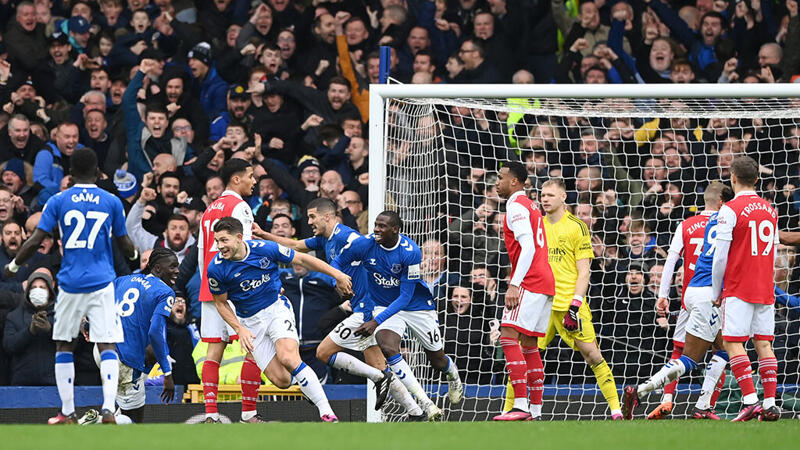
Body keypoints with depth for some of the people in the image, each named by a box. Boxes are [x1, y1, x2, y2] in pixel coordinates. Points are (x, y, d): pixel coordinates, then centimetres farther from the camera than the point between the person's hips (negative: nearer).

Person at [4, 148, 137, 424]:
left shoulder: (58, 202, 0)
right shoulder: (112, 202, 3)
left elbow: (36, 241, -4)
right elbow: (126, 246, 10)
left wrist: (14, 265, 12)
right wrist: (135, 255, 34)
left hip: (70, 284, 0)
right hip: (102, 283, 0)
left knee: (63, 345, 13)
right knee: (107, 345, -2)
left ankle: (67, 413, 14)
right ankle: (108, 409, -18)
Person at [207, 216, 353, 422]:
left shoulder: (264, 249, -15)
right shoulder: (217, 268, -13)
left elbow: (301, 259, -2)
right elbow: (221, 303, 3)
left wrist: (337, 274, 0)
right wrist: (239, 329, -9)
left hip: (277, 308, -2)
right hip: (250, 322, 2)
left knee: (287, 358, -29)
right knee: (282, 380, -12)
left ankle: (326, 412, -25)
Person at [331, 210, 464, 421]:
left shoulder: (410, 252, -26)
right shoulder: (363, 244, -18)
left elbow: (405, 297, -25)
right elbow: (336, 263, -1)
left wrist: (376, 322, -31)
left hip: (418, 306, -1)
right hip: (385, 307, 1)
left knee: (438, 362, 11)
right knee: (388, 348, -30)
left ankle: (454, 377, 52)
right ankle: (425, 404, -26)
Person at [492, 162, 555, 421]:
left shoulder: (516, 206, -8)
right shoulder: (530, 207, 23)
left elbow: (528, 247, -19)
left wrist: (514, 285, -24)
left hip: (530, 282, -10)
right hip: (546, 281, 10)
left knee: (508, 337, -15)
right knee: (529, 345, 13)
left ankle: (521, 406, -25)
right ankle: (536, 412, 13)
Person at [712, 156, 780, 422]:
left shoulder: (731, 210, -9)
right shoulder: (770, 210, 11)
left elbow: (720, 256, -9)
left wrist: (716, 291, 1)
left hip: (738, 289, -6)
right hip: (765, 290, 6)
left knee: (733, 344, -5)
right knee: (764, 344, 6)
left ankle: (750, 400, -16)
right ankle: (770, 403, -1)